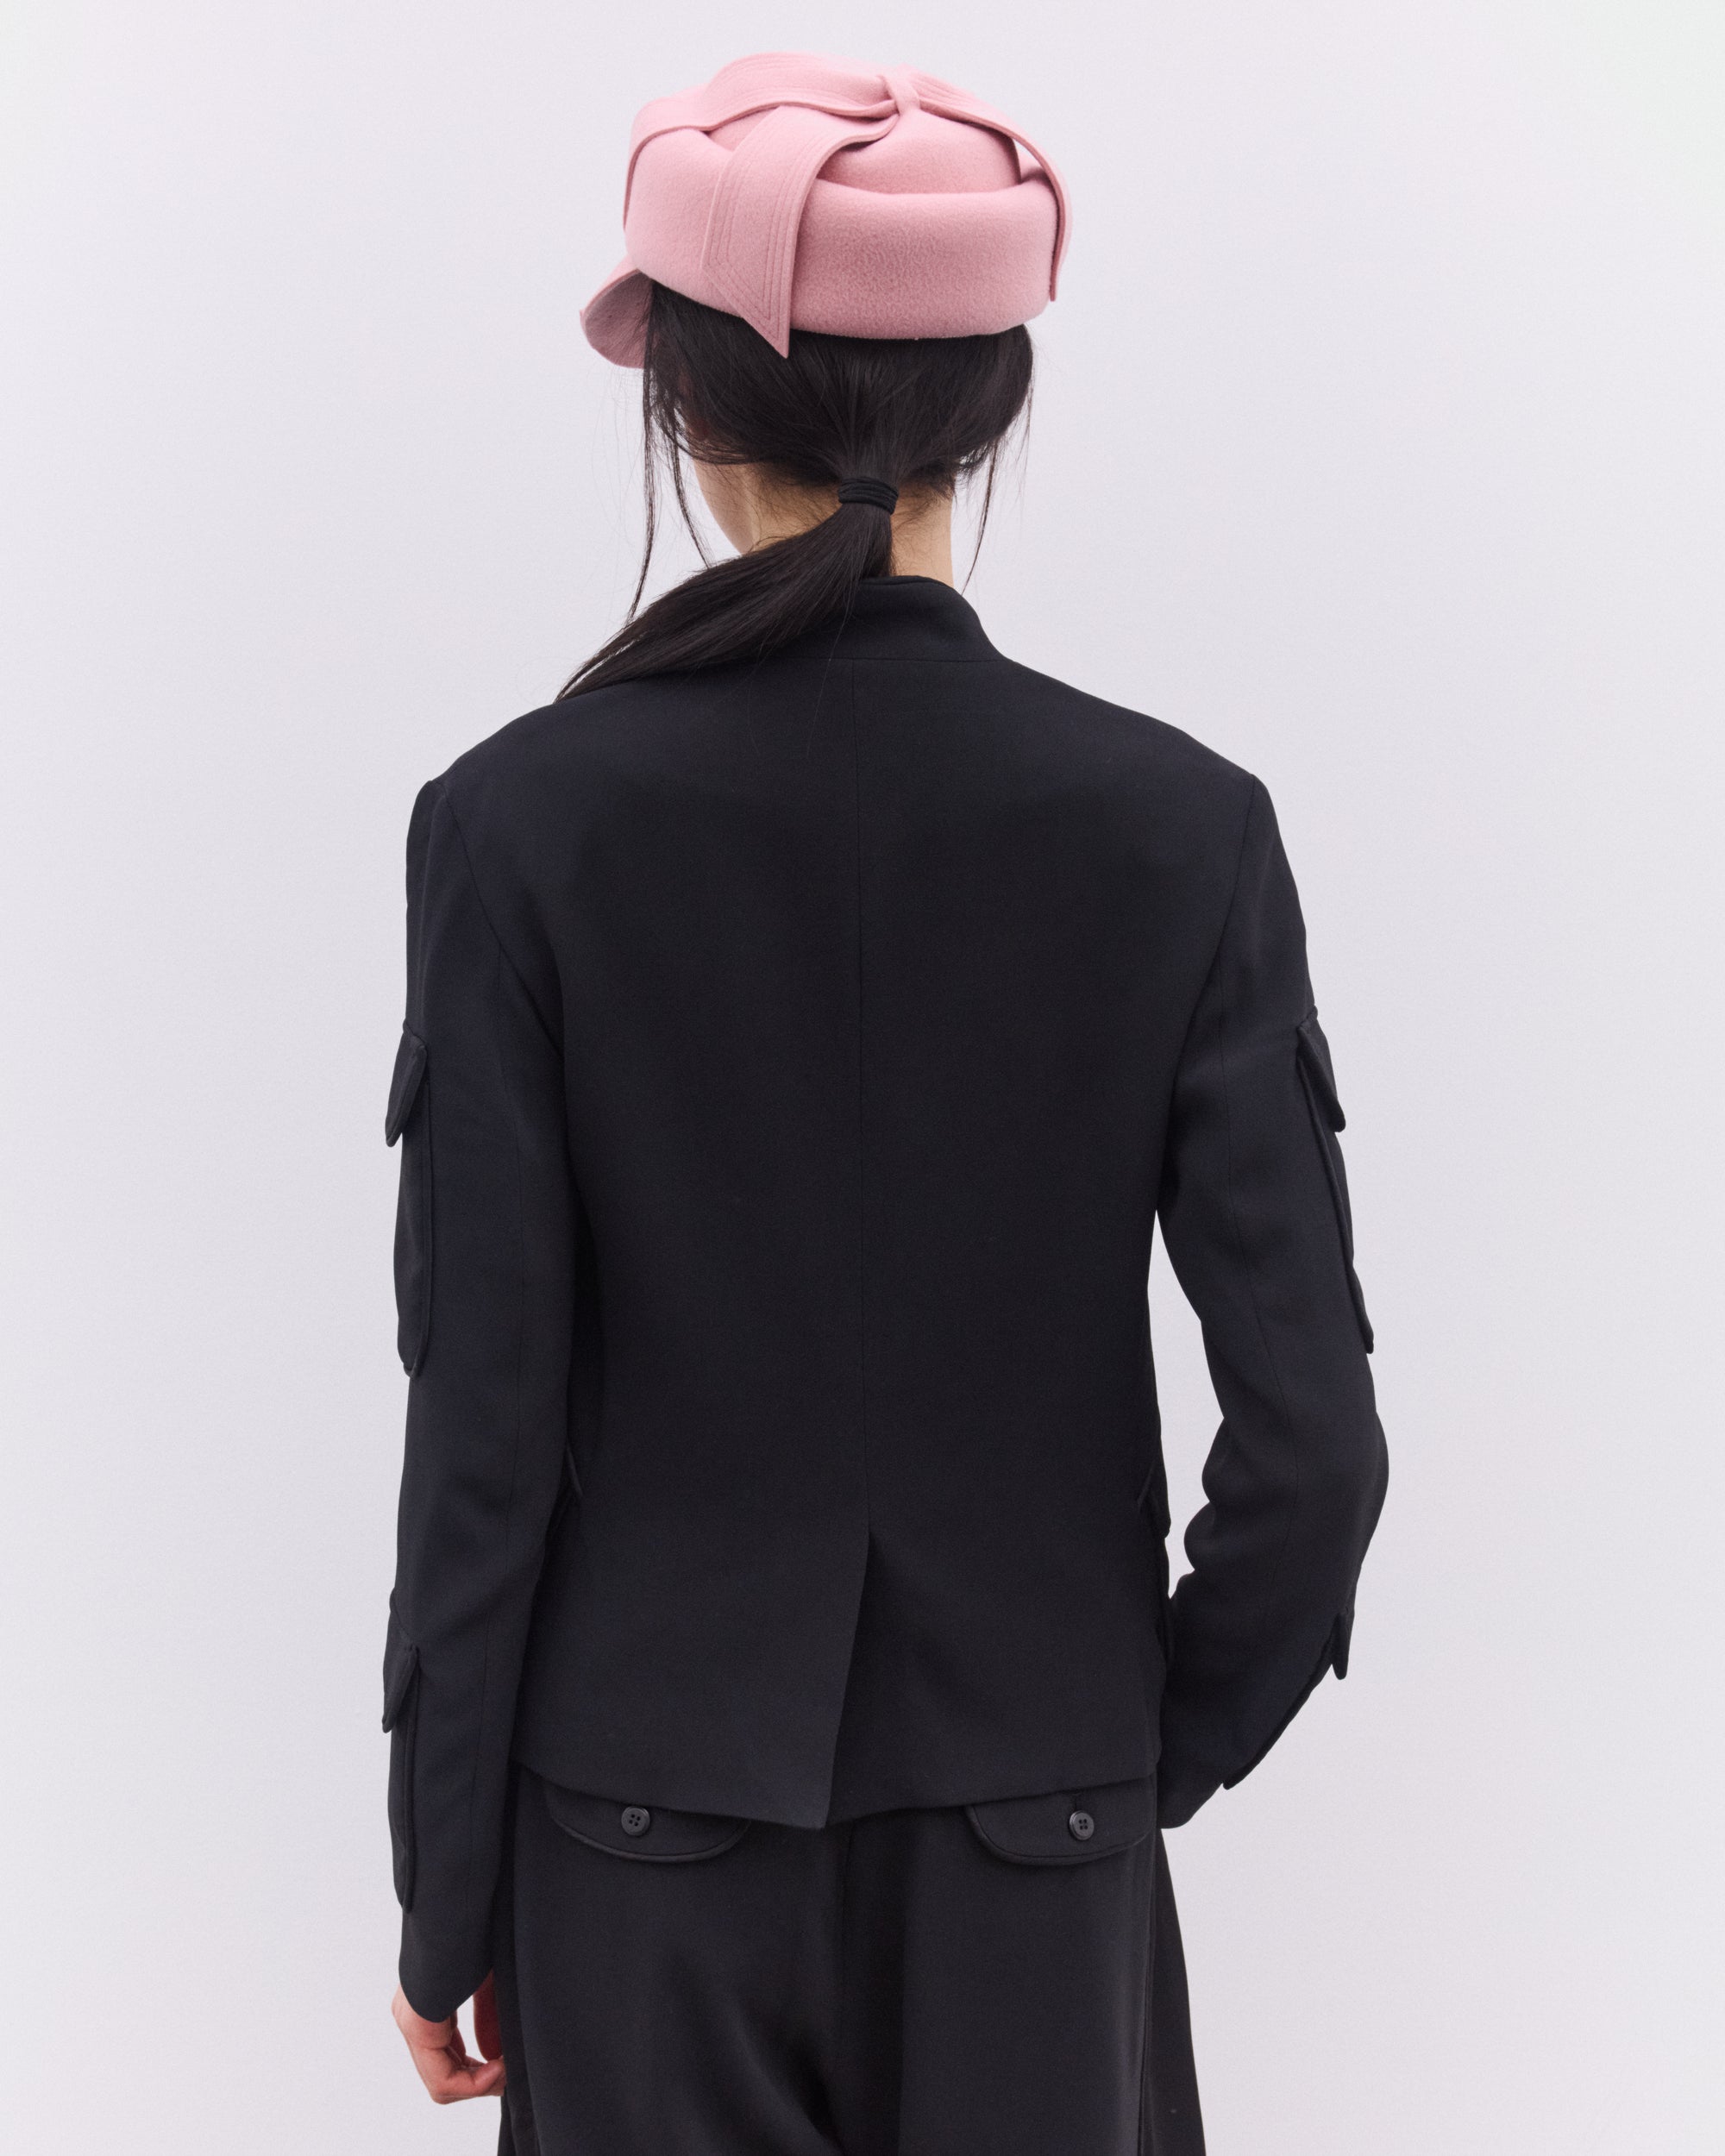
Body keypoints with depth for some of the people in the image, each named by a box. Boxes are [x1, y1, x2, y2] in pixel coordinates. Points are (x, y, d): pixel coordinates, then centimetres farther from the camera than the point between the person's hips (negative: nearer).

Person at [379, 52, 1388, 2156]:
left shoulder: (525, 821, -13)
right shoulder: (1178, 827, -10)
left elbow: (484, 1419, -10)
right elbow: (1310, 1428, -10)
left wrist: (450, 1891, 1)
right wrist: (1166, 1739, 7)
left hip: (651, 1840, 0)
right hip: (1033, 1843, 1)